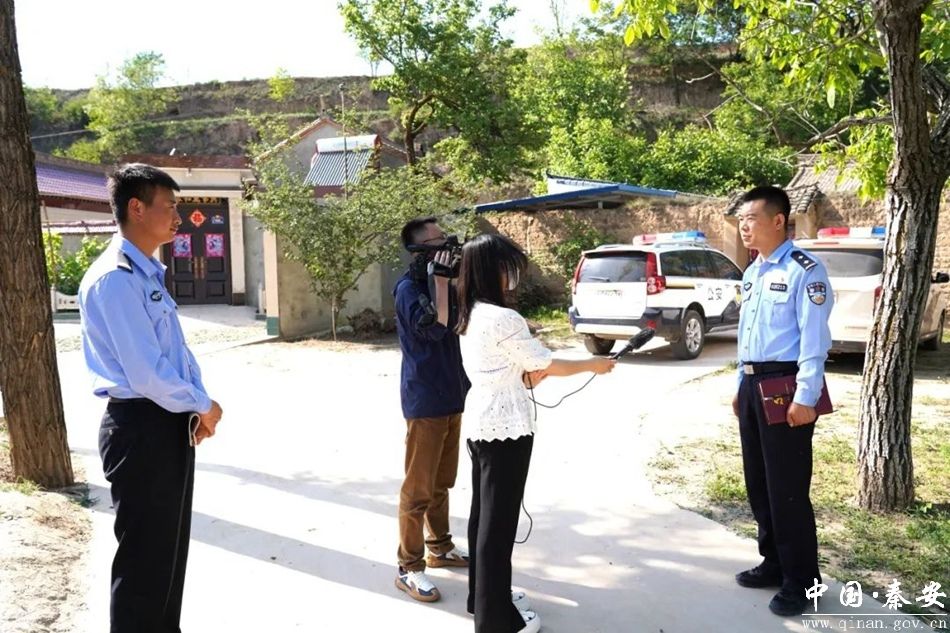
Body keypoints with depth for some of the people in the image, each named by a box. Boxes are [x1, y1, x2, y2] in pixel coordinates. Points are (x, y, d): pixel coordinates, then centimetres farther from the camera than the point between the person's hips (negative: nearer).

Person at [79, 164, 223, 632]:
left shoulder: (150, 274, 12)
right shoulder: (115, 279, -19)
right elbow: (146, 373, -24)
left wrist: (200, 406, 1)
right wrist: (203, 405, -10)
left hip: (170, 423, 10)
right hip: (142, 427, -10)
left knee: (169, 549, 22)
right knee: (144, 557, 5)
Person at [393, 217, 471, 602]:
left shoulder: (436, 282, 13)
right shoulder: (408, 288, -13)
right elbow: (435, 328, -27)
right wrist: (441, 282, -22)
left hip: (450, 396, 9)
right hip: (425, 400, -9)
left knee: (442, 482, 18)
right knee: (419, 488, -2)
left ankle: (440, 547, 32)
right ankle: (409, 568, 7)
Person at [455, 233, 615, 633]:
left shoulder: (470, 317, 8)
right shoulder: (504, 318, -20)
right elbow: (547, 364, -12)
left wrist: (524, 373, 5)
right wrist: (593, 365, 2)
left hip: (479, 424, 9)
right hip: (506, 429, -9)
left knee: (483, 514, 19)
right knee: (498, 522, 1)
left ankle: (482, 596, 34)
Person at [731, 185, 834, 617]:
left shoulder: (804, 270, -12)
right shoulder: (751, 274, 15)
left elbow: (813, 337, -17)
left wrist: (805, 397, -21)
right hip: (753, 385, 9)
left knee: (787, 488, -2)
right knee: (758, 483, 15)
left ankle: (801, 581, 14)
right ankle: (774, 563, 31)